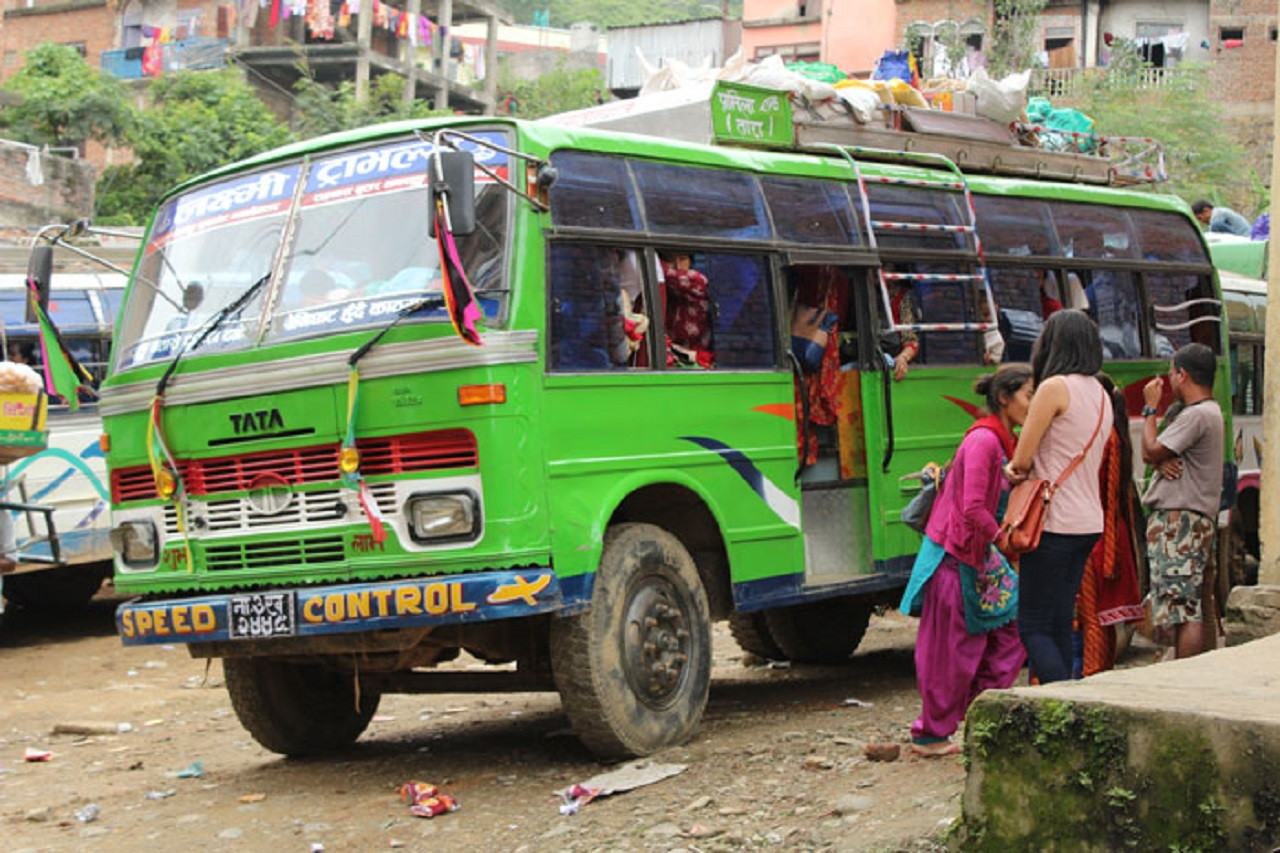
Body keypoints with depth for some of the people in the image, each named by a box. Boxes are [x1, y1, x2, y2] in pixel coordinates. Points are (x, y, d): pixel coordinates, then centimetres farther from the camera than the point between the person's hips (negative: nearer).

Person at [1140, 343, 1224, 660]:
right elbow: (1155, 455, 17)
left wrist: (1150, 408, -1)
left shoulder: (1198, 415, -14)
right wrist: (1162, 462, -6)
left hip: (1180, 522, -11)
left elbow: (1150, 452, -12)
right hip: (1181, 519, 11)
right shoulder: (1208, 412, 21)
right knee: (1182, 609, 12)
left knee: (1184, 610, -14)